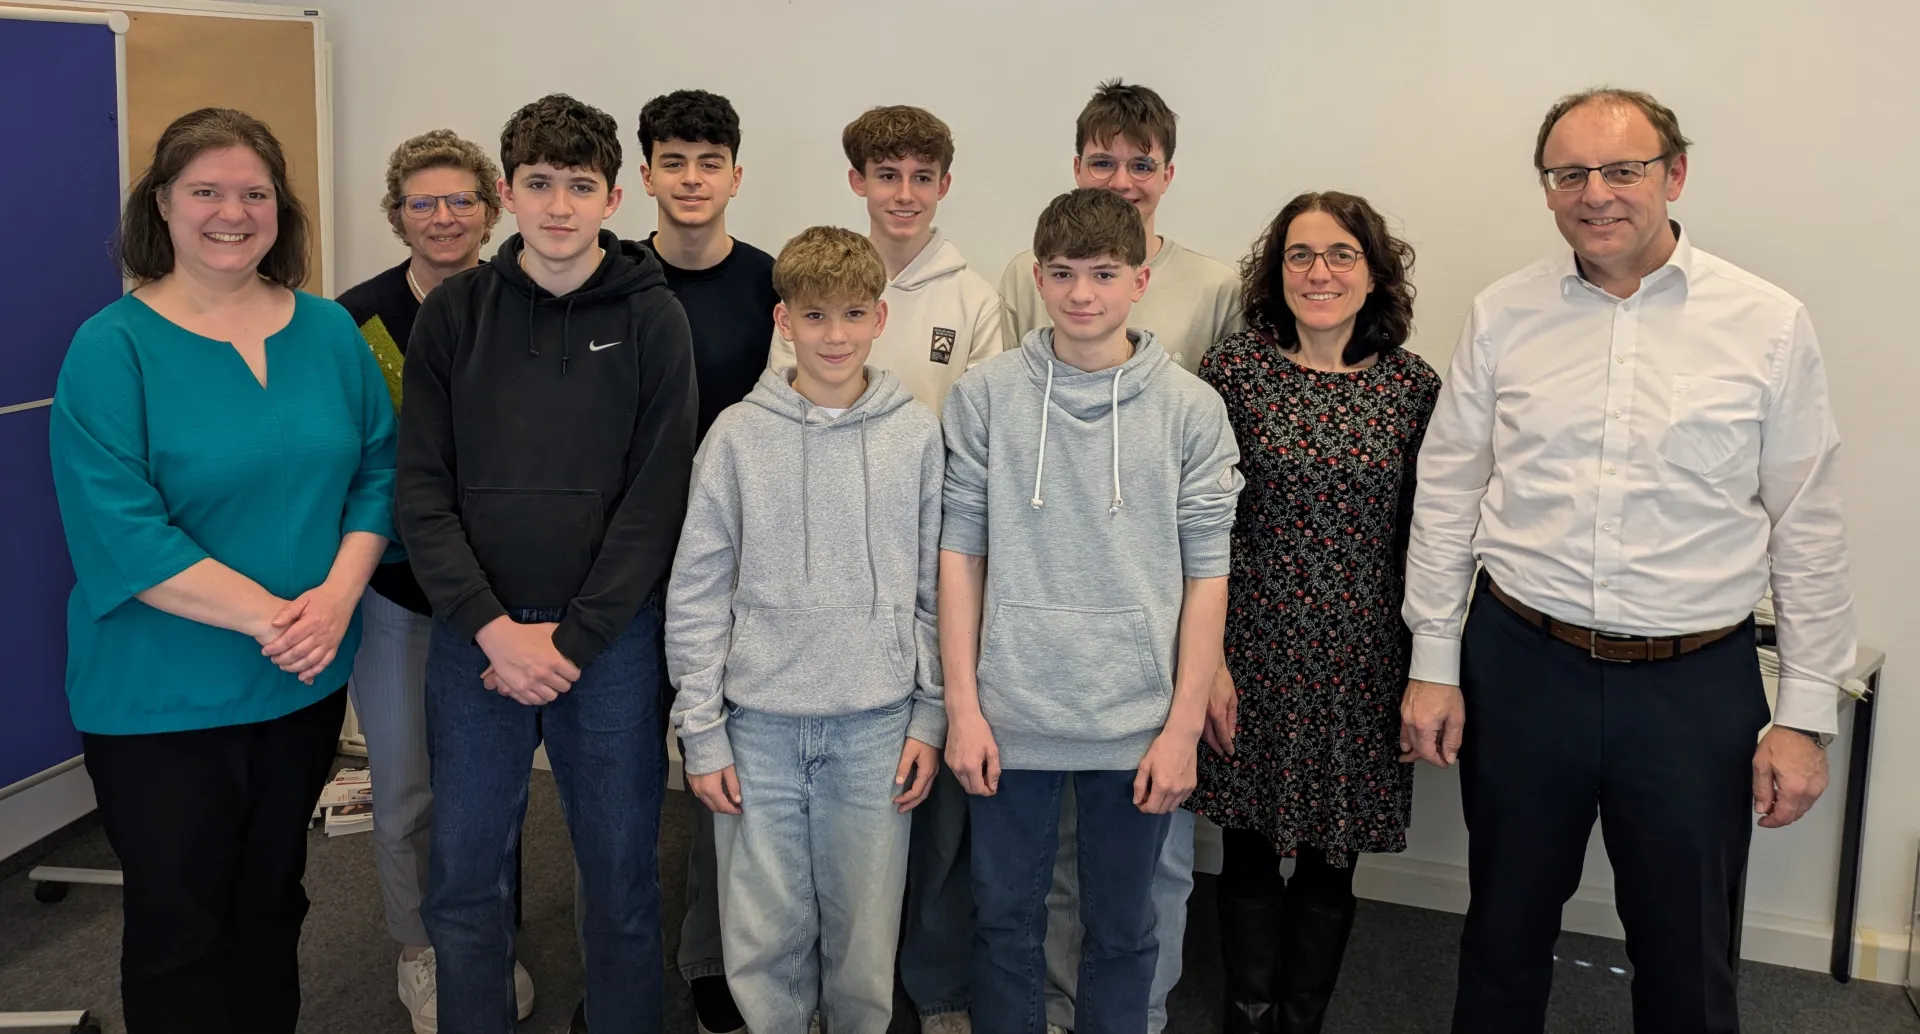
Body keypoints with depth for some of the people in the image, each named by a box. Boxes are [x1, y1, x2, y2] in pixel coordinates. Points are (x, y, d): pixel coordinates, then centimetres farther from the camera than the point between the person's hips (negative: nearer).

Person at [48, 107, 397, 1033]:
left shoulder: (329, 332, 3)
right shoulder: (113, 347, -11)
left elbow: (378, 469, 3)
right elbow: (119, 530, -18)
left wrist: (337, 595, -14)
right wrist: (269, 615, -22)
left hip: (307, 682, 4)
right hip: (160, 701, -4)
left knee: (273, 903, 20)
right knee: (181, 926, 9)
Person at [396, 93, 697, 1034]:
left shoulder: (652, 318, -1)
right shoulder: (453, 313, 3)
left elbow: (657, 496, -5)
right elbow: (422, 490, -1)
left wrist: (575, 636, -11)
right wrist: (494, 627, -11)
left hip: (611, 637, -1)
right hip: (474, 634, 1)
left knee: (622, 871, 9)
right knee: (465, 875, 10)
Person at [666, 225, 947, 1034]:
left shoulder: (917, 435, 2)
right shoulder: (738, 436, -1)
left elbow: (935, 587, 5)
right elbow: (697, 590, 0)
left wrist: (930, 718, 1)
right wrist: (700, 731, -2)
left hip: (879, 725, 0)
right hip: (759, 725, 0)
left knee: (864, 939, 8)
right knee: (764, 939, 7)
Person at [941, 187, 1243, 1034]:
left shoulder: (1191, 409, -3)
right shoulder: (985, 396, -1)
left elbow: (1206, 573, -1)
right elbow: (961, 552, 1)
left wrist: (1184, 726, -5)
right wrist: (962, 705, -2)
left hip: (1136, 727, 0)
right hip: (1010, 718, 0)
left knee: (1121, 928, 14)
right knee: (1006, 920, 14)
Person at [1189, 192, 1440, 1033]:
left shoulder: (1414, 385, 0)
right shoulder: (1234, 368, -4)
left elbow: (1423, 534, 5)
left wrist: (1428, 671, 5)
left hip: (1363, 661, 1)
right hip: (1254, 650, -1)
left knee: (1332, 861, 11)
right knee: (1248, 850, 10)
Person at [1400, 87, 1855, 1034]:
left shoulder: (1769, 325, -3)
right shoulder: (1502, 316, 1)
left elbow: (1809, 531, 0)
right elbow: (1446, 496, 5)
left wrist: (1805, 715, -2)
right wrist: (1433, 666, 3)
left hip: (1696, 682, -1)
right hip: (1522, 664, 1)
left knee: (1688, 957, 13)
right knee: (1505, 930, 16)